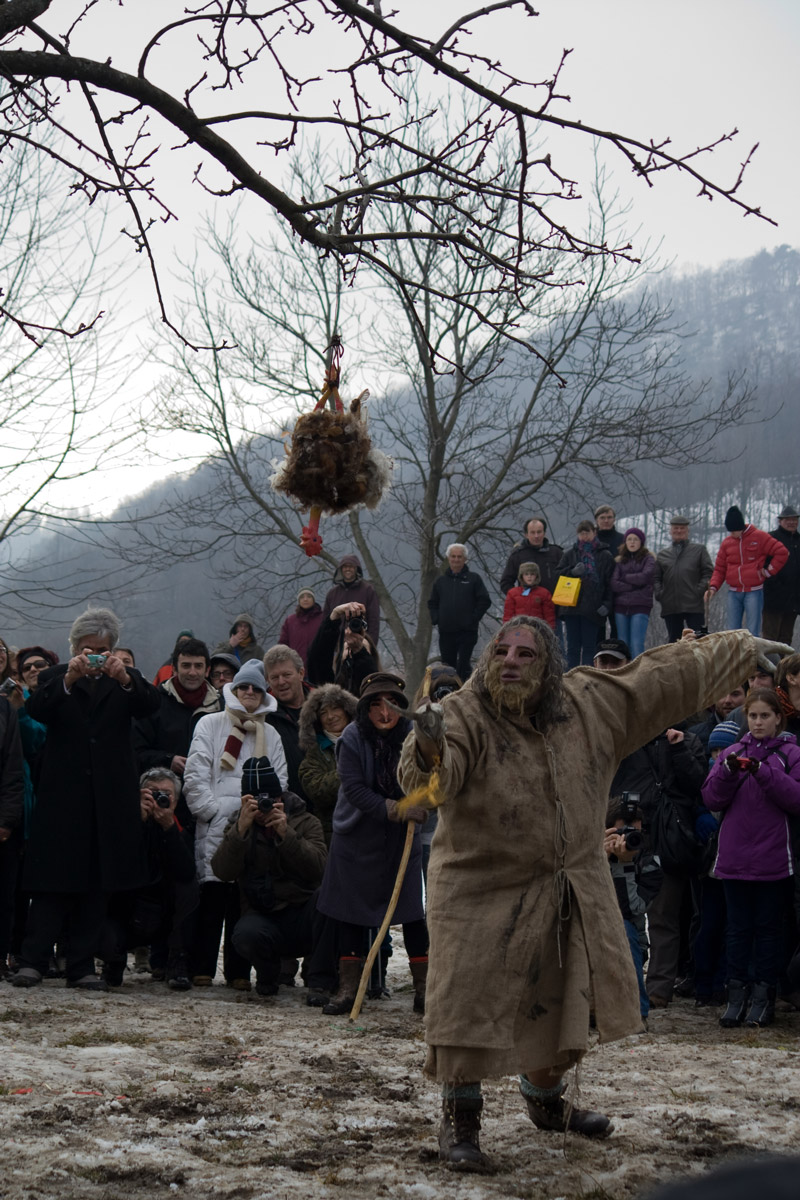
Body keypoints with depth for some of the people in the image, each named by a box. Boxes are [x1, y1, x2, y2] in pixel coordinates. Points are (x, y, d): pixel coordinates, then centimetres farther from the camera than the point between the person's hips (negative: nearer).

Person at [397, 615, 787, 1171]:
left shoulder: (592, 704, -4)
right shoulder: (465, 715, -19)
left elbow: (667, 673, 7)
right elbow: (431, 779, -37)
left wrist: (746, 647, 15)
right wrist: (430, 754, -63)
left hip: (572, 898, 5)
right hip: (484, 891, -5)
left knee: (560, 1009, 18)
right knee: (471, 1008, -8)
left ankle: (545, 1099, 44)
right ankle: (460, 1118, 11)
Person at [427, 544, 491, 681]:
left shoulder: (473, 579, 3)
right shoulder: (441, 581, 14)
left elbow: (485, 601, -1)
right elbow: (432, 603, 21)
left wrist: (473, 618, -8)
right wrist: (436, 619, 5)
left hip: (467, 632, -4)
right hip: (445, 633, 4)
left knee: (463, 665, -8)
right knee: (447, 666, 8)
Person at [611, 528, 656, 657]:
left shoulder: (648, 559, 6)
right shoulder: (619, 561, 13)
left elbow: (645, 577, -11)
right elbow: (614, 584, 1)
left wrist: (625, 577, 1)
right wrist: (633, 586, -9)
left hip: (640, 606, -4)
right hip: (621, 606, 4)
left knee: (637, 644, -13)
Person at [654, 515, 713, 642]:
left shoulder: (699, 550, 12)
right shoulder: (662, 554, 19)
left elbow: (708, 573, 3)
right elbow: (656, 578, 16)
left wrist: (699, 591, -10)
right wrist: (659, 594, -1)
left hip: (693, 607, -3)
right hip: (670, 607, 3)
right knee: (673, 640, 6)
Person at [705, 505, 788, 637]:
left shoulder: (759, 537, -3)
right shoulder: (727, 542, 8)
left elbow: (782, 552, -2)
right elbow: (719, 569, 10)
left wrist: (769, 571, -4)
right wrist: (713, 587, -5)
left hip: (754, 592, -4)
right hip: (733, 593, 4)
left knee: (752, 633, -6)